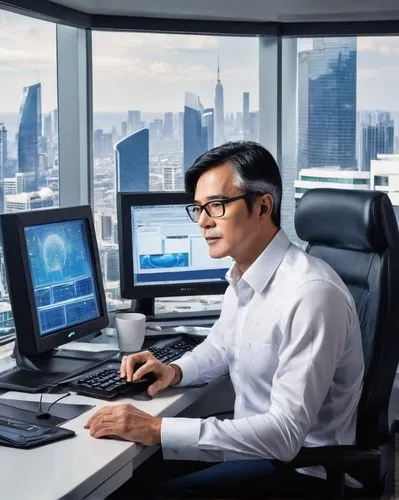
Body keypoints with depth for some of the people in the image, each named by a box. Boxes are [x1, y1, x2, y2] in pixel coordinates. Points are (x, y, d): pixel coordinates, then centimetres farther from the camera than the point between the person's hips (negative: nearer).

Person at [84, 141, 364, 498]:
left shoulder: (311, 293, -26)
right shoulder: (243, 277, 2)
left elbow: (286, 433, -28)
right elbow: (220, 346, 22)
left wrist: (158, 430, -31)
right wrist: (176, 371, 1)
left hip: (300, 466, -8)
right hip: (257, 440, 8)